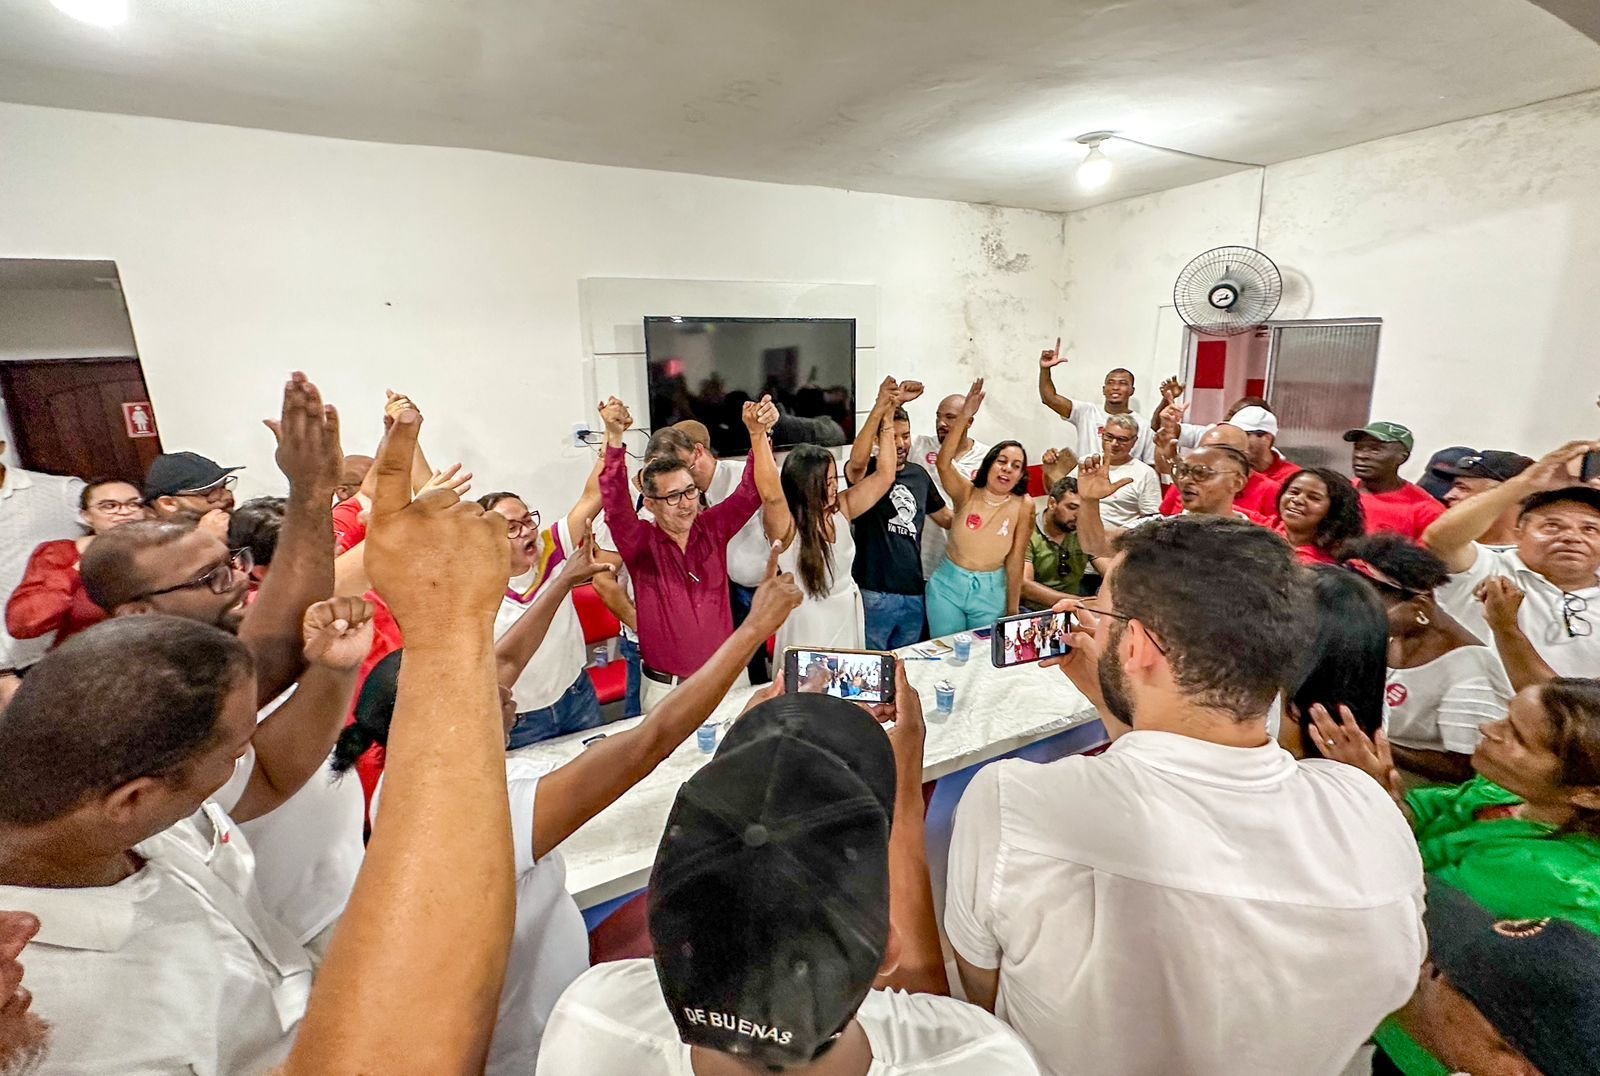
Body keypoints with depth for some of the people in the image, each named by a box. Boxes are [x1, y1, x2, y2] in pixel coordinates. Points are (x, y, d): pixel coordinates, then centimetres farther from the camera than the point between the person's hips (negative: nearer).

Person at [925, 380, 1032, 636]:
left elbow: (1015, 559, -6)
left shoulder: (1023, 506, -9)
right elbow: (943, 463, -29)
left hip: (990, 591, 0)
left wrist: (1012, 610, -2)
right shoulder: (967, 493, -10)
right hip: (948, 585, 0)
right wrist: (963, 417, -40)